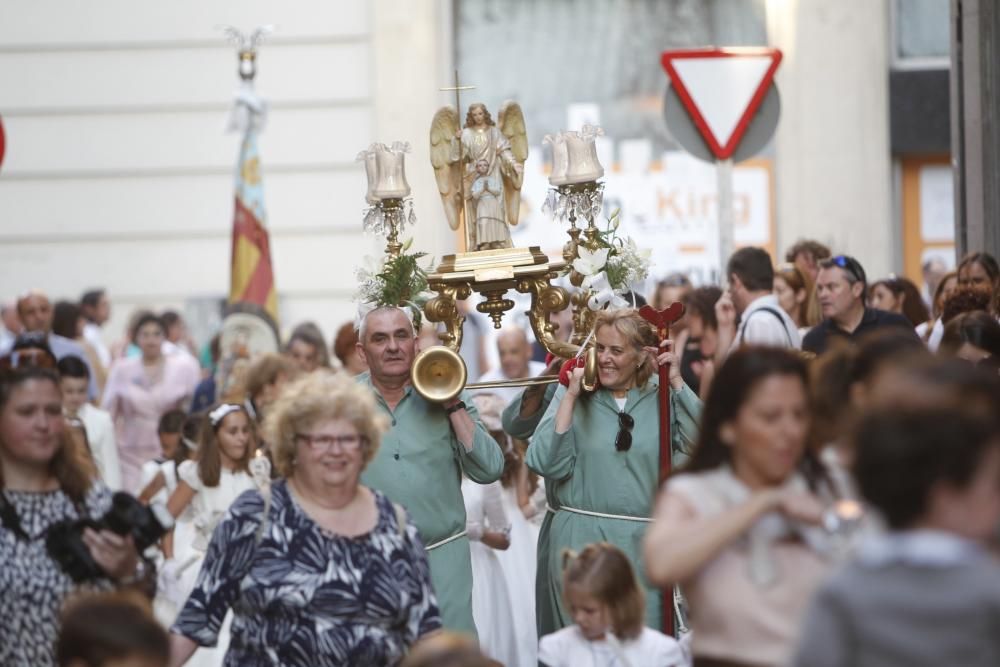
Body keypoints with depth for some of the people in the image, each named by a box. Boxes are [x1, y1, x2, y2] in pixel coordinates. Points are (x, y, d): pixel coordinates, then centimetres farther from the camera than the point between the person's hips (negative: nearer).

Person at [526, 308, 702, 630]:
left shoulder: (662, 397, 4)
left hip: (643, 543, 1)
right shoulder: (573, 395, 2)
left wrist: (676, 382, -9)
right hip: (581, 540, -1)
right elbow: (546, 463, -9)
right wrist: (572, 396, -11)